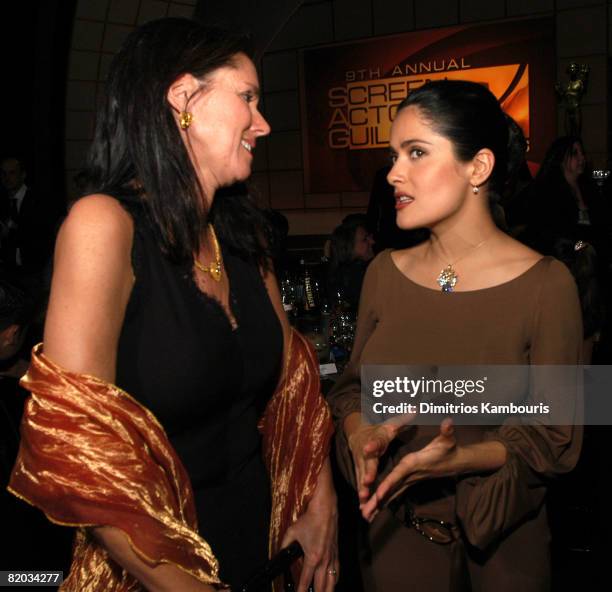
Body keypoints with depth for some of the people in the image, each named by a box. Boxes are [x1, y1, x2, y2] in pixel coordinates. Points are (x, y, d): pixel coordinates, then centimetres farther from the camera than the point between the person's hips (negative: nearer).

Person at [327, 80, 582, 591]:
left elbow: (555, 438, -13)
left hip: (498, 543, -2)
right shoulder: (385, 272, -4)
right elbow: (354, 385, 4)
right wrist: (360, 433, -18)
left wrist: (455, 460, -27)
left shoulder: (546, 284, -16)